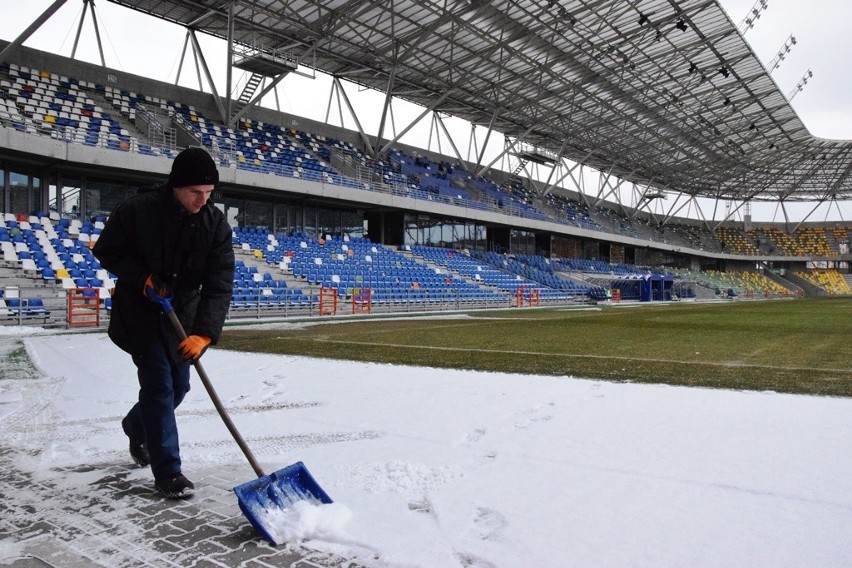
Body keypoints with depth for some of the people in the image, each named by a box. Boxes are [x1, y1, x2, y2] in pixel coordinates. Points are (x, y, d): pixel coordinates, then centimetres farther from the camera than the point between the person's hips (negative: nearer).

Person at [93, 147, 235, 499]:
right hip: (139, 312, -4)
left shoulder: (216, 224, -14)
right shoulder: (137, 210, -19)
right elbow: (106, 251, -6)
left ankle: (137, 427, 45)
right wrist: (142, 277, -22)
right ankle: (167, 471, 1)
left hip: (182, 315, 4)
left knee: (178, 385, 13)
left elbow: (219, 285, -19)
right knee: (159, 384, -9)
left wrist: (203, 332, -30)